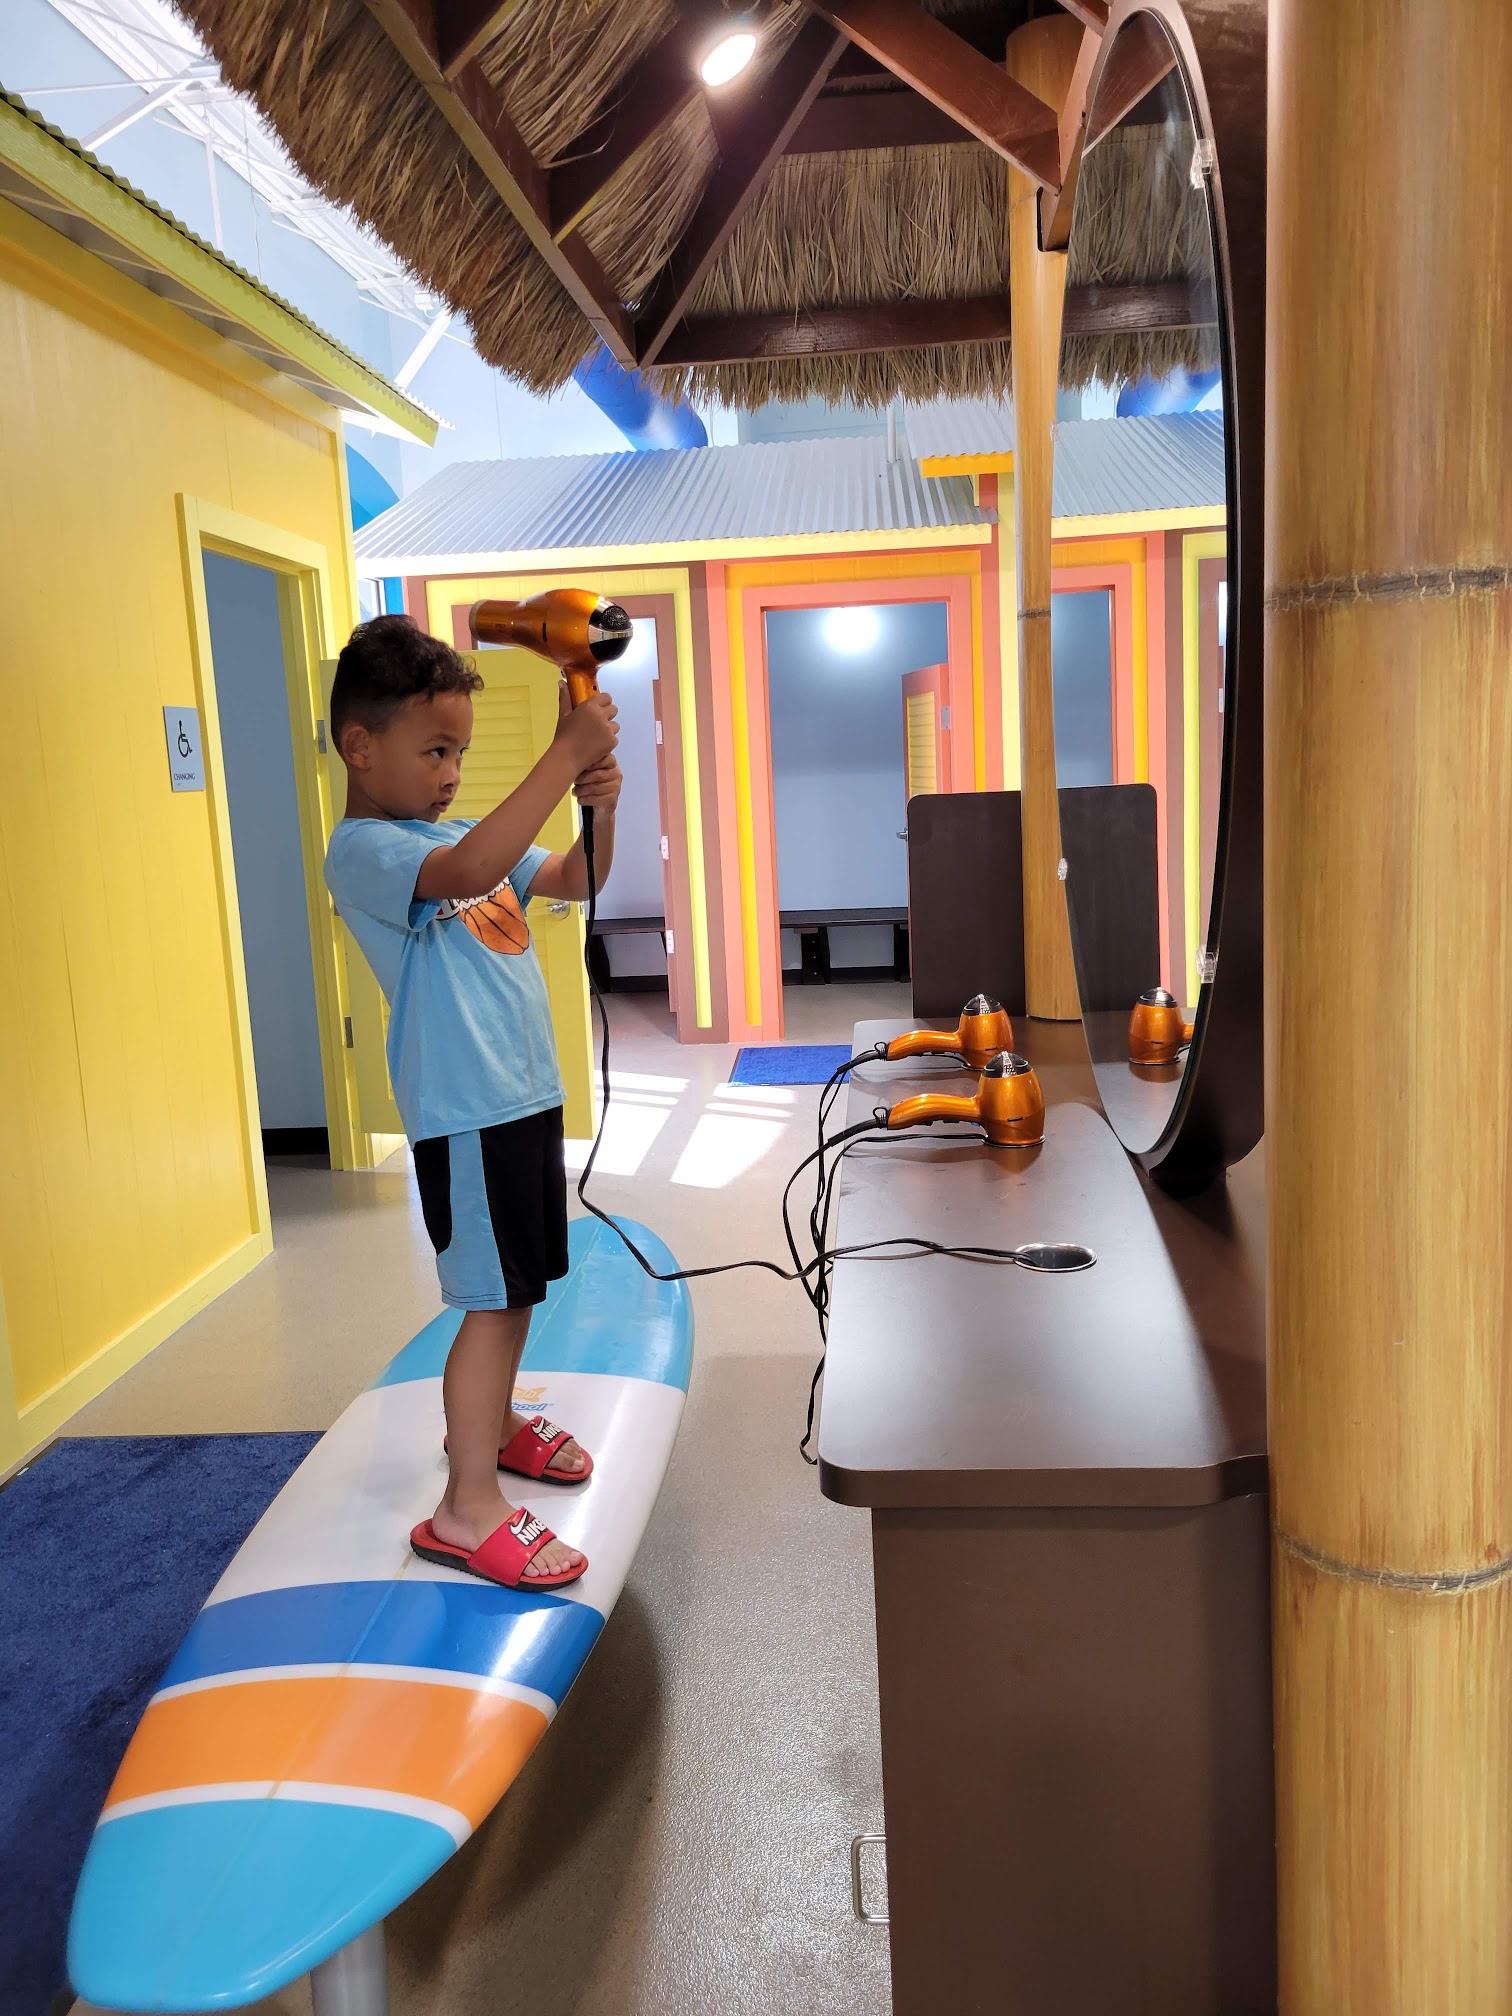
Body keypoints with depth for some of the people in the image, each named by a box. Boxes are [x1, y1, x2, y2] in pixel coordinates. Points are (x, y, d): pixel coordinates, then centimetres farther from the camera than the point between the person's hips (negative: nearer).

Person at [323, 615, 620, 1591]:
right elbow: (469, 872, -34)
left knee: (519, 1285, 20)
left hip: (526, 1095, 9)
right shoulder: (364, 851, -14)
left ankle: (490, 1422, 39)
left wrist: (599, 807, -5)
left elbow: (575, 881, 15)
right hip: (465, 1112, -9)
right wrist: (565, 754, -34)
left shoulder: (456, 832, 14)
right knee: (496, 1299, -6)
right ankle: (468, 1507, 5)